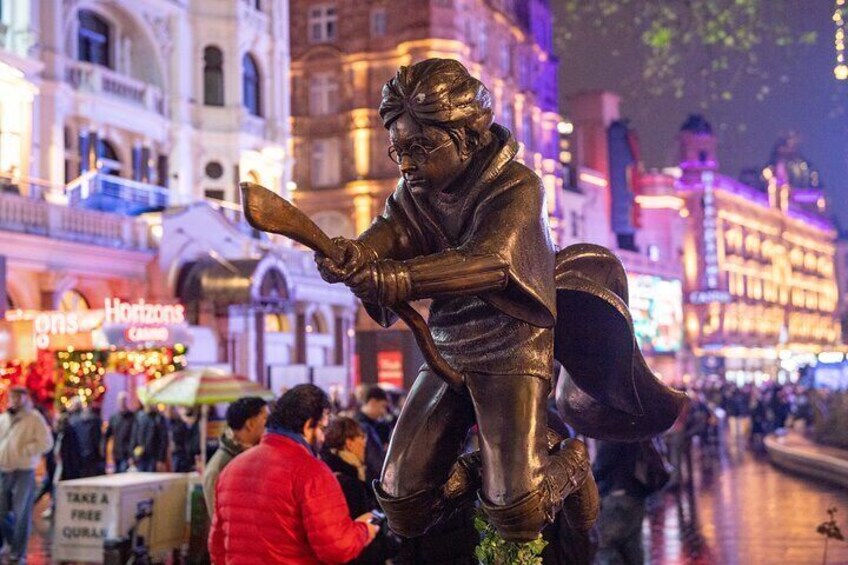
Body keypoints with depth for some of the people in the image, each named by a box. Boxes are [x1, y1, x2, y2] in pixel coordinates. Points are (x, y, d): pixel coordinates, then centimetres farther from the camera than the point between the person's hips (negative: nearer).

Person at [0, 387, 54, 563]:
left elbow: (46, 442, -9)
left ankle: (18, 552, 7)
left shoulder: (34, 418, -2)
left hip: (23, 472, -5)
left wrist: (24, 451, -13)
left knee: (21, 514, -2)